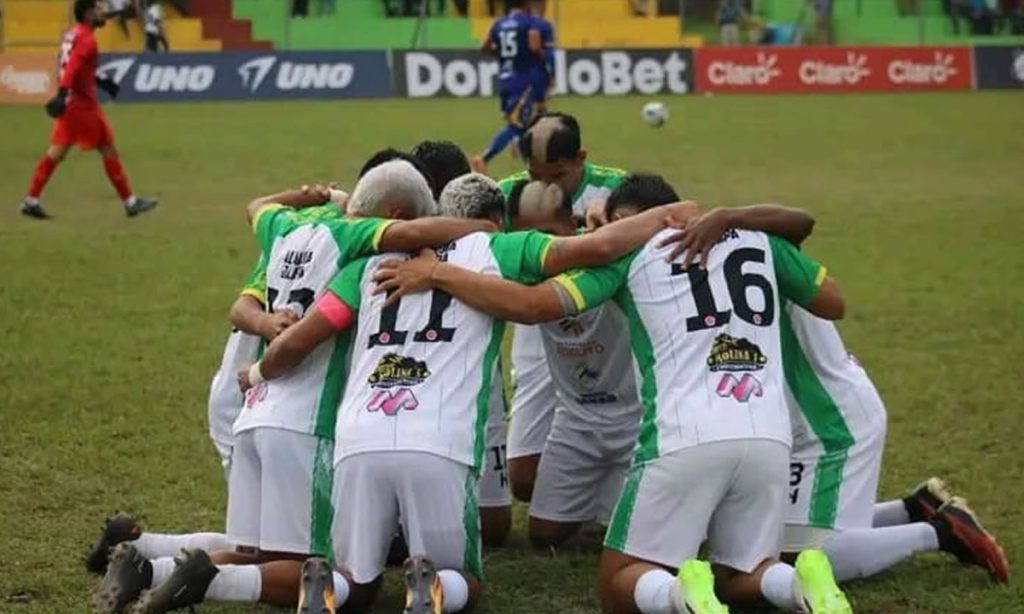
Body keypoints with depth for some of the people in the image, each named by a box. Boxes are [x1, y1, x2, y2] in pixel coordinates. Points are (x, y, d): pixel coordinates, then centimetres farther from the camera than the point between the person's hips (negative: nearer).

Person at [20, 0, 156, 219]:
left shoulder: (73, 34, 14)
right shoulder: (86, 39, -15)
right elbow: (72, 67, -28)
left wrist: (99, 81, 28)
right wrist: (62, 94, -39)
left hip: (70, 103, 9)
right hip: (83, 104, -9)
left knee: (57, 151, 8)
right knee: (108, 150, 0)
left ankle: (31, 200, 5)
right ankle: (130, 202, 6)